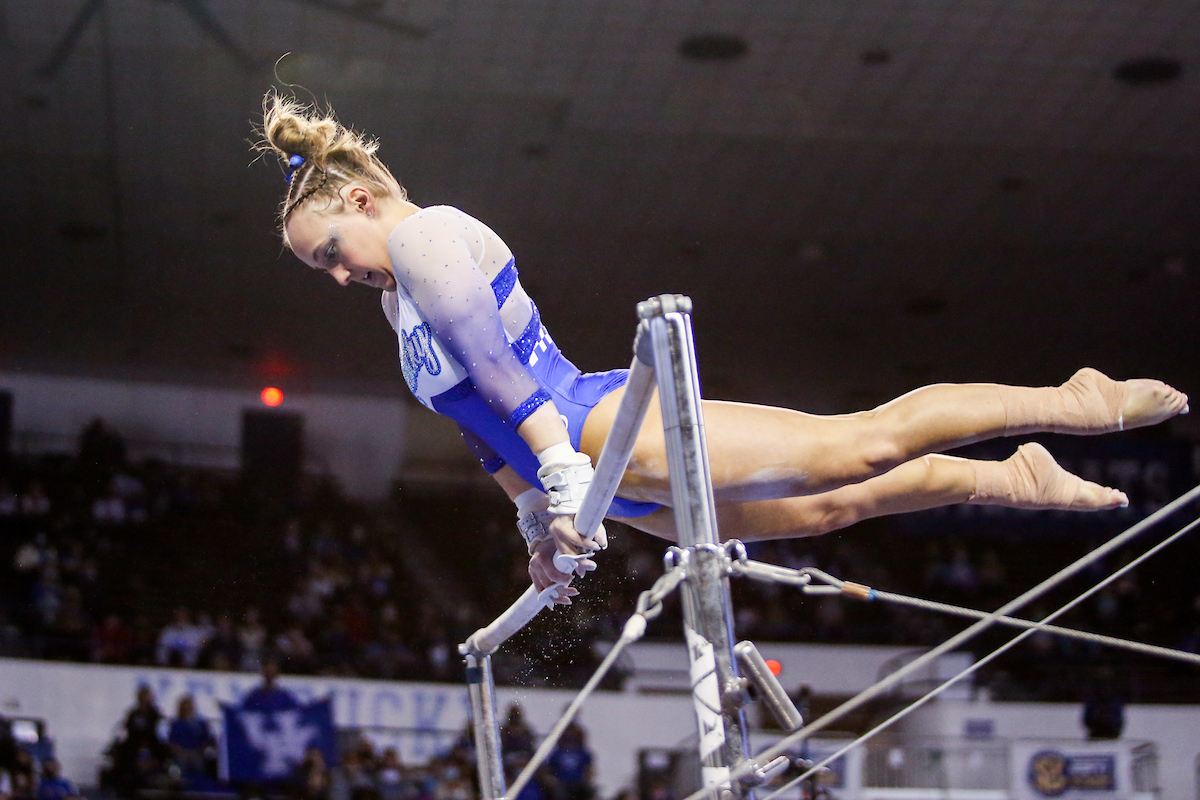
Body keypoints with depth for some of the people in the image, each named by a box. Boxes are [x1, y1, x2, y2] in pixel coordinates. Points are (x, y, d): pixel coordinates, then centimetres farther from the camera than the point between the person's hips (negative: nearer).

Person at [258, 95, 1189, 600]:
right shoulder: (398, 299, 22)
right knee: (828, 504, 14)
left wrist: (564, 483, -18)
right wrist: (538, 526, 27)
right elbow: (485, 422, 27)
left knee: (857, 447, -12)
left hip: (621, 431, -9)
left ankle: (1073, 401, -5)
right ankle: (1010, 479, 26)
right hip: (613, 479, 9)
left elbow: (503, 374, -15)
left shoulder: (427, 234, -8)